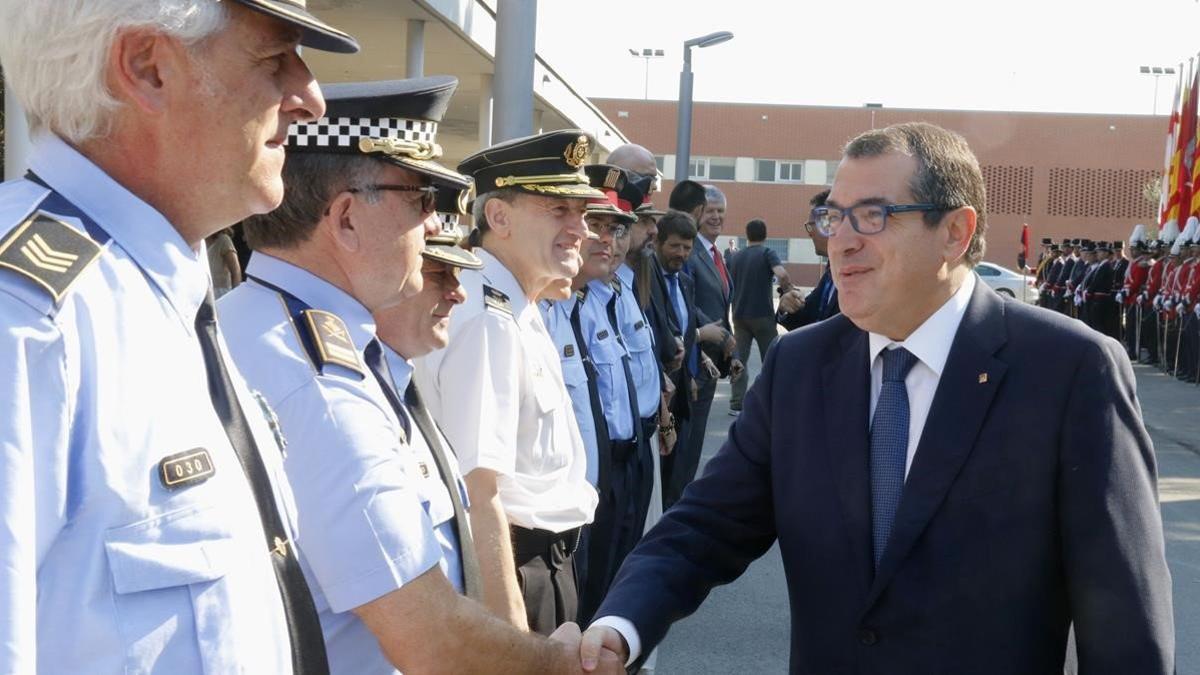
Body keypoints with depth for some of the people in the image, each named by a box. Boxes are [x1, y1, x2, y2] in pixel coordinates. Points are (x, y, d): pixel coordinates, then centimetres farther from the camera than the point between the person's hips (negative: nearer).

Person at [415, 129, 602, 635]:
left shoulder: (517, 309, 9)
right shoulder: (487, 321, -24)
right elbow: (478, 498, -29)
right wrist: (511, 636, -29)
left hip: (548, 560, 10)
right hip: (508, 567, -10)